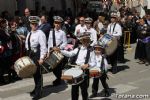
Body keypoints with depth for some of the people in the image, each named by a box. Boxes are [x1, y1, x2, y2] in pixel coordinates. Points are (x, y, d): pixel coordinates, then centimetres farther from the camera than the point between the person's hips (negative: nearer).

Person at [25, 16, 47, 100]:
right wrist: (28, 54, 14)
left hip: (37, 55, -8)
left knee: (38, 73, 1)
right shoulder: (29, 34, 11)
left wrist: (41, 58, -22)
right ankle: (36, 88, 36)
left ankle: (38, 92, 12)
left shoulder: (40, 33, -14)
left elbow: (43, 47, -18)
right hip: (31, 54, 8)